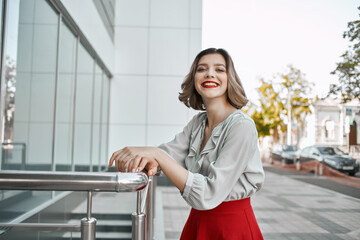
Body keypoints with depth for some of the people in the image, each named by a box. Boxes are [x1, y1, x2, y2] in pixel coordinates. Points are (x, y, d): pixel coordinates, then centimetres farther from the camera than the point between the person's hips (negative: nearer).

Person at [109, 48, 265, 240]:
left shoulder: (242, 126, -21)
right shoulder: (198, 122, 4)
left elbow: (208, 195, -27)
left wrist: (156, 154, -30)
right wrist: (149, 161, -30)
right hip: (197, 222, 6)